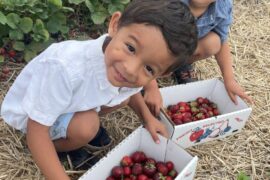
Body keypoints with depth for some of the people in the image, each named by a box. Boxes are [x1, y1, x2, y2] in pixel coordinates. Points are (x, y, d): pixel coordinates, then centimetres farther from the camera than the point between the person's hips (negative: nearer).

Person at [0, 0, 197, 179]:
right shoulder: (65, 67, -44)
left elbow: (130, 90, 6)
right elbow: (37, 131, -33)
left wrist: (148, 118, -5)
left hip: (74, 100, 5)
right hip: (29, 112, -5)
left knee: (122, 98, -9)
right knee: (86, 127, -29)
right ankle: (56, 146, 3)